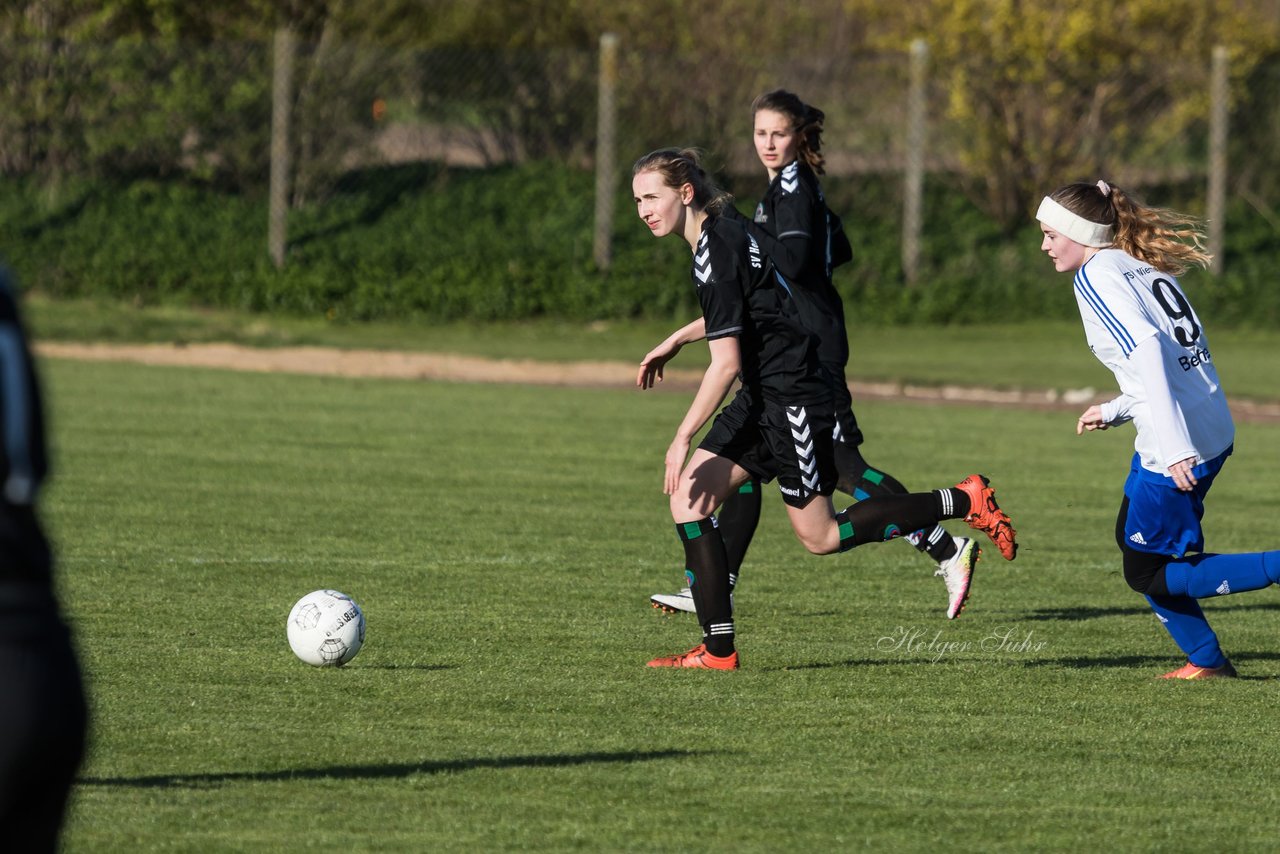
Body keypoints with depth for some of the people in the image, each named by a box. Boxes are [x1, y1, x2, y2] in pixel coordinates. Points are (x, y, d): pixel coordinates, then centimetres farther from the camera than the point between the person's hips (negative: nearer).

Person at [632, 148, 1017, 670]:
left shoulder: (717, 251, -21)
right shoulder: (718, 236, 8)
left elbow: (726, 362, -24)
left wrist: (683, 439, -22)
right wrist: (675, 342, 36)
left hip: (794, 400, -10)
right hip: (764, 397, 10)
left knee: (820, 537, -1)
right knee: (686, 496, 1)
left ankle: (965, 502, 8)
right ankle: (718, 650, 0)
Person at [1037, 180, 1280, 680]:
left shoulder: (1096, 275, -9)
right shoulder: (1147, 269, 17)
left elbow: (1147, 348, -22)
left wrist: (1174, 446, -28)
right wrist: (1115, 411, 22)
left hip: (1178, 447, -9)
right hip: (1215, 429, 9)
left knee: (1148, 573, 2)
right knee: (1133, 540, 23)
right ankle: (1206, 661, 26)